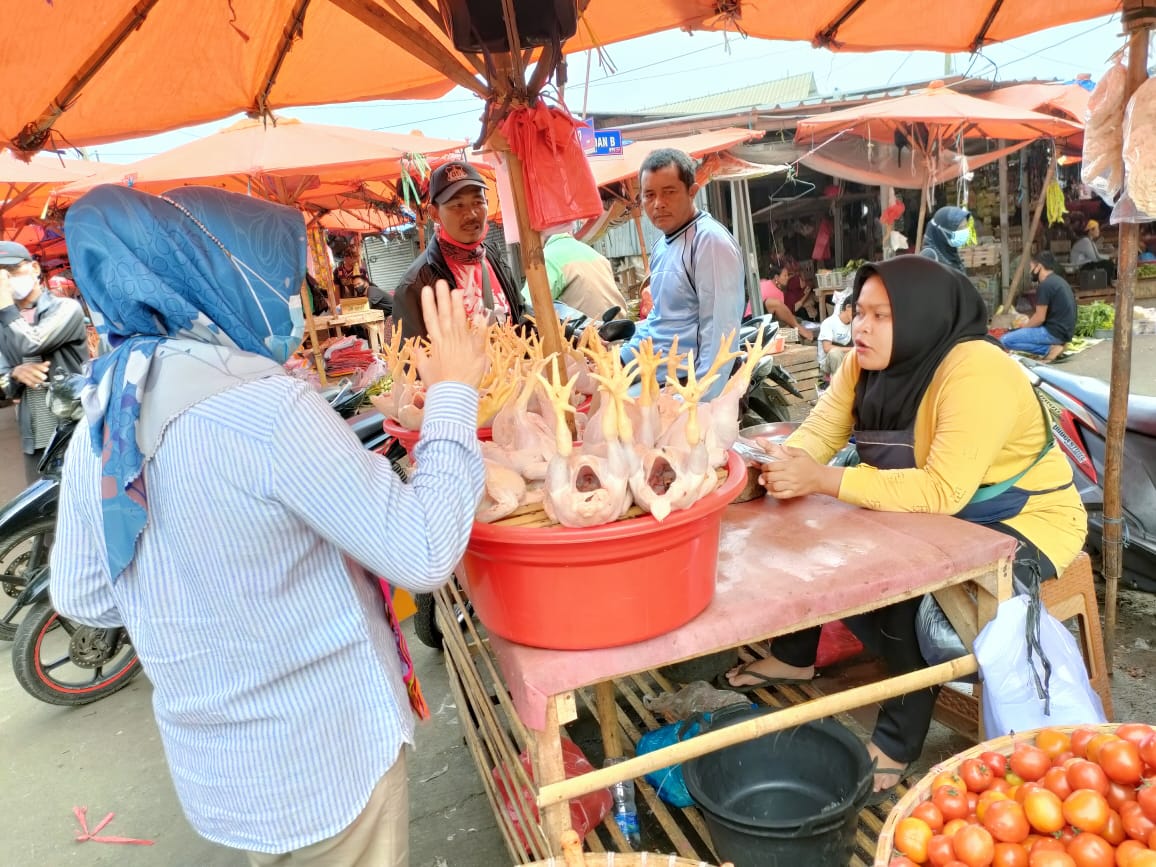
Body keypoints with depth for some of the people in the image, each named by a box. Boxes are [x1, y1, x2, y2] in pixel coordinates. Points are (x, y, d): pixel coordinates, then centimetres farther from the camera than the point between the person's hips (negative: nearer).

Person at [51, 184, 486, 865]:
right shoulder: (269, 409, -26)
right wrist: (455, 392, -15)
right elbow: (425, 554, -24)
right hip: (326, 764, -6)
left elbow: (83, 599, 8)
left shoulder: (101, 425, -2)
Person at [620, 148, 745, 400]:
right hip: (657, 383, 8)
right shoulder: (662, 246, 16)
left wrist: (701, 403, -23)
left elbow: (720, 330, -19)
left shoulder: (710, 240, -13)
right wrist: (619, 361, 17)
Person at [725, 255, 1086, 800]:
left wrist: (822, 480, -41)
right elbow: (816, 435, -11)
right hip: (932, 516, 8)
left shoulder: (976, 372, -30)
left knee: (912, 590, -30)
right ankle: (794, 656, 17)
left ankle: (899, 741, -9)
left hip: (1021, 523, -7)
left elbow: (942, 492, -38)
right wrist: (780, 466, -35)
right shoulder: (866, 363, -6)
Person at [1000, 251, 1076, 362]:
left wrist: (1023, 326, 1)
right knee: (1014, 333, 27)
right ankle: (1054, 345, 7)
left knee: (1004, 341, -16)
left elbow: (1040, 318, -16)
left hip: (1054, 331, -10)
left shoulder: (1046, 284, -15)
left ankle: (1049, 349, -14)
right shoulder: (1058, 280, 16)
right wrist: (1027, 322, 17)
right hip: (1063, 330, 10)